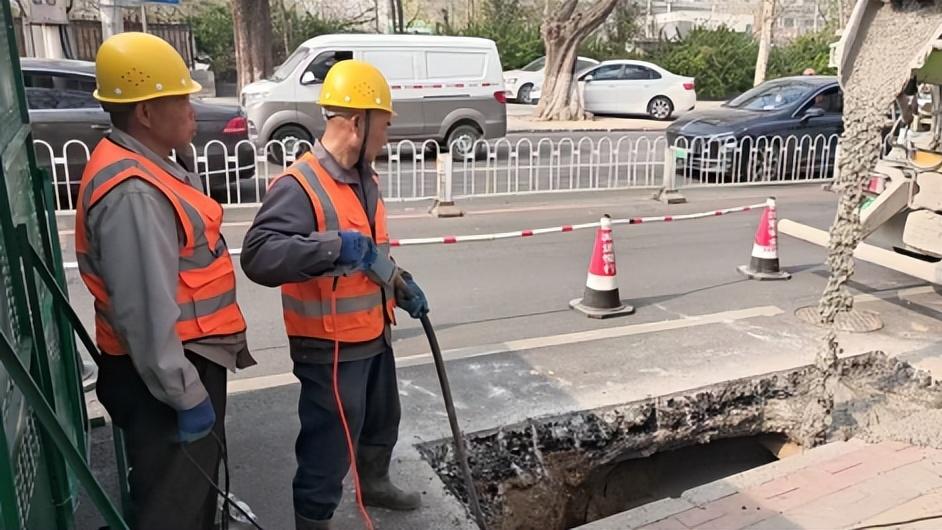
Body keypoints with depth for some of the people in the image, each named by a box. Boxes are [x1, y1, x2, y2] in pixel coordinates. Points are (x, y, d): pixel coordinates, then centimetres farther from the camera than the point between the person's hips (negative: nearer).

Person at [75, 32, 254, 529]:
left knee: (196, 485, 28)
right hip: (164, 374, -10)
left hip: (187, 360, 10)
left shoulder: (146, 166, 8)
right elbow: (147, 312, -28)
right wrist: (186, 396, -21)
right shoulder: (132, 192, -26)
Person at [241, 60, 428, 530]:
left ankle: (373, 483, 53)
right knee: (330, 445, 6)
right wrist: (333, 245, -43)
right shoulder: (300, 186, -25)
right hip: (330, 349, -9)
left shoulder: (363, 178, 6)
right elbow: (258, 257, -37)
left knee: (382, 421, 28)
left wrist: (400, 285, 12)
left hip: (373, 336, 9)